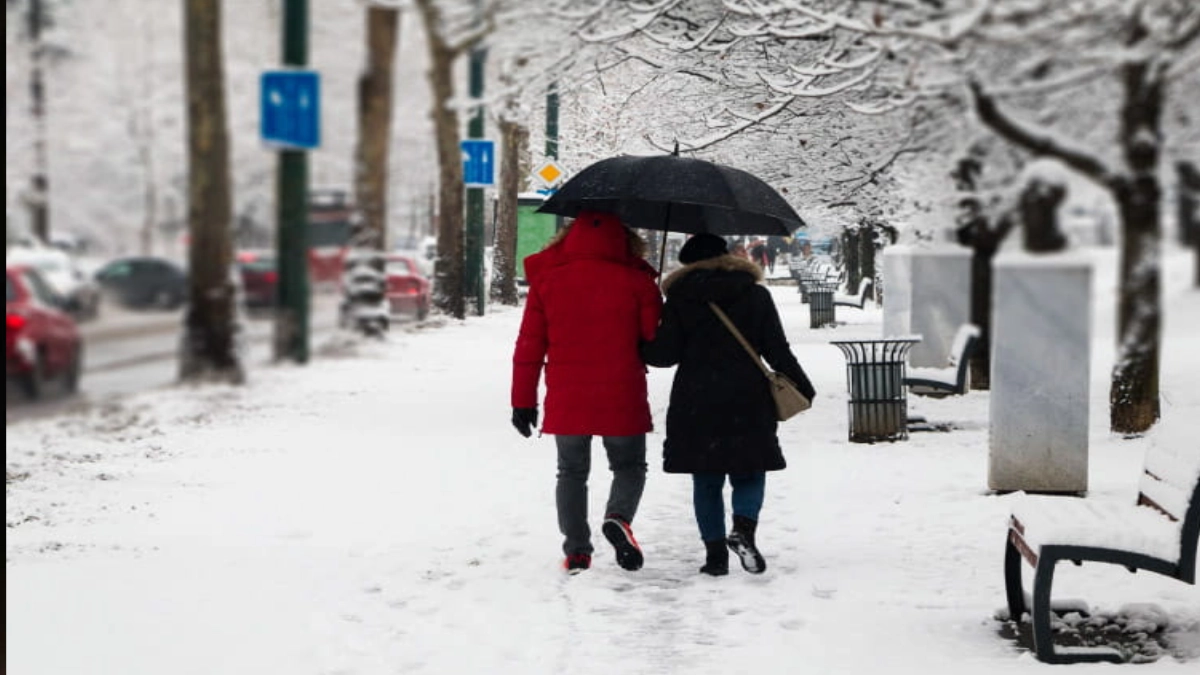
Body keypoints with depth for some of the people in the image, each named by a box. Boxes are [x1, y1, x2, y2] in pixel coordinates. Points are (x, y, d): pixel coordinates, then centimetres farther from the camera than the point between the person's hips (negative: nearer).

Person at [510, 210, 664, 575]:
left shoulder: (547, 277, 2)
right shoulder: (635, 279, -5)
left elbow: (529, 344, 3)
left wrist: (523, 401, 9)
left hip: (566, 401, 2)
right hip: (621, 400, -1)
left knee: (572, 472, 15)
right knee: (629, 465, 15)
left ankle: (576, 551, 7)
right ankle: (619, 517, -13)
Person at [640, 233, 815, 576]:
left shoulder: (680, 299, 2)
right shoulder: (755, 295, 5)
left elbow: (665, 352, -3)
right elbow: (777, 350, 3)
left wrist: (640, 350, 17)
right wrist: (802, 386, 12)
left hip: (695, 404, 0)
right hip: (747, 404, 0)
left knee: (706, 481, 7)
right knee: (749, 473, 9)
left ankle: (715, 552, 0)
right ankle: (744, 527, -17)